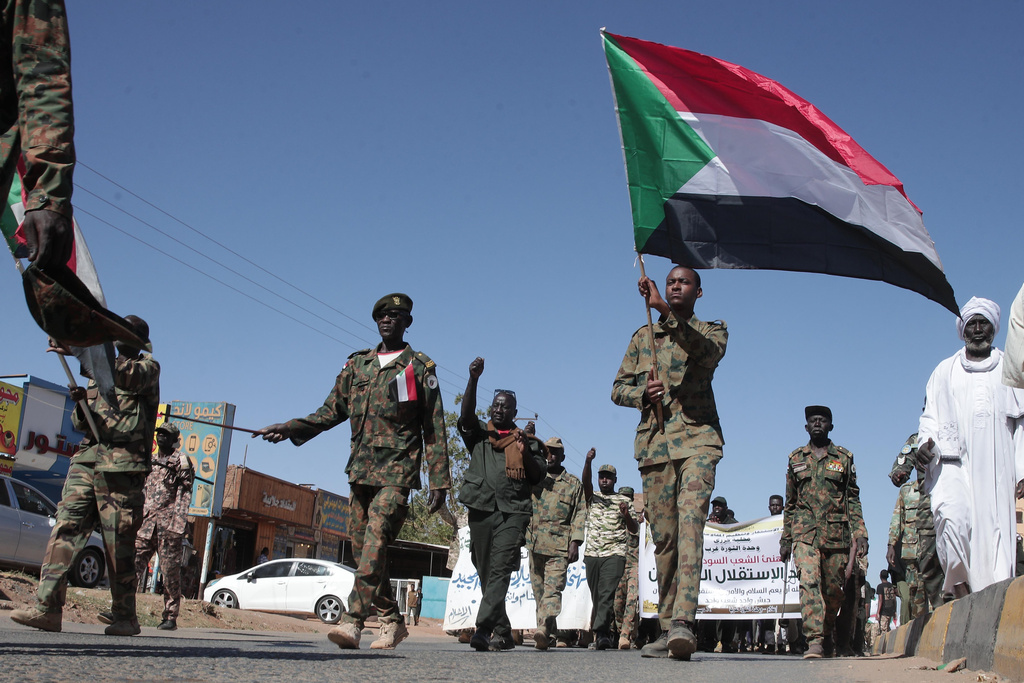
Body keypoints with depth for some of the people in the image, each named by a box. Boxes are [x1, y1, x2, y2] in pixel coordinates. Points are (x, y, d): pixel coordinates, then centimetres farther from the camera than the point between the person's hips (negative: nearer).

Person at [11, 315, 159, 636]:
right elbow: (80, 423, 24)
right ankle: (47, 607, -14)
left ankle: (125, 617, 3)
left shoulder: (147, 367, 7)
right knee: (65, 527, -9)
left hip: (123, 464, -6)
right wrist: (80, 404, 0)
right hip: (87, 458, 6)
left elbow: (130, 377, -19)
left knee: (119, 543, -5)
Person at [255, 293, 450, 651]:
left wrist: (439, 482, -4)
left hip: (397, 471, -5)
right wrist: (288, 429, 3)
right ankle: (392, 622, 17)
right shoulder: (357, 364, 15)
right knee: (363, 550, 5)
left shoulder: (419, 367, 2)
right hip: (360, 470, 6)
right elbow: (331, 412, 17)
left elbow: (435, 430, 1)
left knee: (375, 542, -19)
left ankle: (351, 622, -23)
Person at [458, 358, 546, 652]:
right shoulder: (478, 434, 18)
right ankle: (502, 633, 14)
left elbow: (539, 475, 11)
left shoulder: (527, 440, 16)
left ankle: (484, 630, -26)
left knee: (500, 570, -17)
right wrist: (473, 380, -15)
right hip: (481, 509, 3)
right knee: (486, 574, 5)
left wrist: (525, 454, -8)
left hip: (513, 512, -2)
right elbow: (466, 416, -2)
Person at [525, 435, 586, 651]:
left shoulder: (573, 484, 11)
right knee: (538, 588, 5)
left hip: (559, 544, -3)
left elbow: (580, 515, 7)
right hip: (535, 543, 3)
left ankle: (543, 630, -29)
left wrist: (575, 543, -5)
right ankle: (550, 631, 13)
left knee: (553, 588, -15)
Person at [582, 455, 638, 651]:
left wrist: (626, 515, -12)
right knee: (596, 596, 5)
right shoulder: (592, 497, 16)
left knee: (607, 593, -18)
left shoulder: (625, 501, 12)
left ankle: (600, 633, -27)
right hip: (592, 553, 3)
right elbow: (586, 482, -5)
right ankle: (606, 634, 14)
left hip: (615, 553, -3)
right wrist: (588, 462, -23)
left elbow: (634, 529, 9)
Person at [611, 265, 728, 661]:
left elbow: (708, 351, -14)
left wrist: (664, 310, -25)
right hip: (654, 442, 4)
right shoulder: (642, 337, 21)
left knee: (690, 523, -22)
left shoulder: (711, 330, 11)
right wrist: (642, 394, -6)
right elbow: (618, 388, 18)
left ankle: (683, 621, -31)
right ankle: (668, 629, 5)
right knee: (663, 536, 2)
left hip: (697, 438, -3)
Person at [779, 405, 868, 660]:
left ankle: (827, 633, 29)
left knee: (834, 589, 6)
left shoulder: (844, 458, 10)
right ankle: (814, 641, -22)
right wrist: (786, 539, 13)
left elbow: (853, 500, 8)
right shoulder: (796, 458, 13)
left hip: (836, 534, 0)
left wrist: (860, 533, -3)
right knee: (809, 582, -18)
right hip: (805, 533, 0)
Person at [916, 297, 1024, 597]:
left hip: (997, 465, 1)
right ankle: (962, 596, -26)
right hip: (953, 461, 0)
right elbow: (930, 416, 14)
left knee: (996, 533, -11)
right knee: (952, 516, -26)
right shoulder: (945, 371, 20)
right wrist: (926, 442, -8)